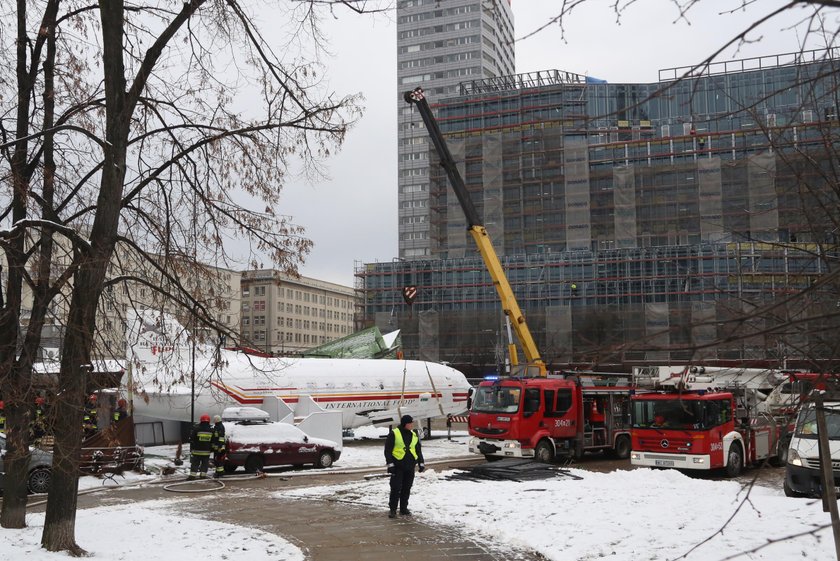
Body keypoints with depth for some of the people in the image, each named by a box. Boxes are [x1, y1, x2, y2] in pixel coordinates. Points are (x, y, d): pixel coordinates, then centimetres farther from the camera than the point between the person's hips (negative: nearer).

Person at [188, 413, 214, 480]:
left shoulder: (196, 429, -9)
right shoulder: (211, 430, 1)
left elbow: (191, 439, -4)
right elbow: (212, 441, 8)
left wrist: (191, 448, 6)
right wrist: (211, 448, 18)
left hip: (197, 450, -2)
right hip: (206, 451, 2)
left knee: (195, 463, 3)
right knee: (205, 463, 11)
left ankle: (192, 475, -1)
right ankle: (203, 475, 10)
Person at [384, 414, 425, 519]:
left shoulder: (414, 435, 11)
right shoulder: (394, 434, -7)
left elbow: (418, 450, 18)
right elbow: (388, 450, -6)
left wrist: (421, 463, 11)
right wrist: (390, 464, -12)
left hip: (410, 466, 5)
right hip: (398, 466, -5)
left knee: (407, 488, 9)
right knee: (396, 488, -6)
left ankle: (404, 508, 21)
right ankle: (392, 509, 4)